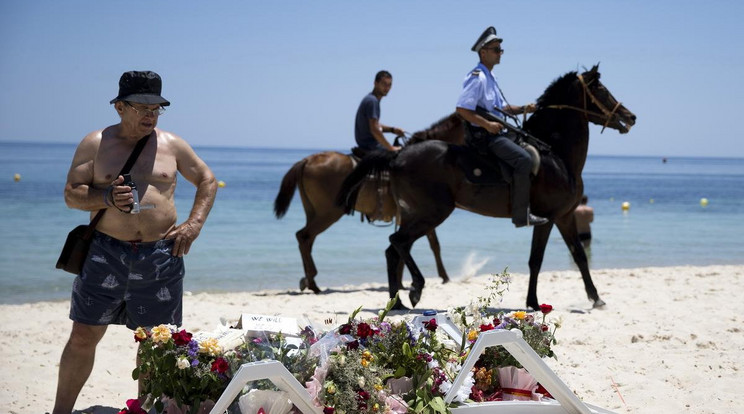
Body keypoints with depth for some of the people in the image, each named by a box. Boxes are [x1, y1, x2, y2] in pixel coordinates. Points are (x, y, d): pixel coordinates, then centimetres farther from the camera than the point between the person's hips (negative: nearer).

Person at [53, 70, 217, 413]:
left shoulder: (172, 145, 8)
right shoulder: (95, 144, 3)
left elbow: (207, 181, 18)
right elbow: (71, 194, 1)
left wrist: (194, 224, 4)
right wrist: (107, 198, -18)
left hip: (160, 256, 2)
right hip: (105, 253, -2)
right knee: (84, 336, -1)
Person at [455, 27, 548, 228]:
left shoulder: (489, 77, 19)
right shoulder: (477, 77, -12)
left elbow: (503, 108, 25)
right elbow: (462, 109, -21)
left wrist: (522, 109, 7)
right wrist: (487, 124, -25)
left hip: (496, 133, 11)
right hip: (483, 135, -11)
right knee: (523, 159, -25)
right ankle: (521, 215, -25)